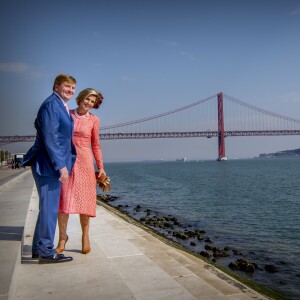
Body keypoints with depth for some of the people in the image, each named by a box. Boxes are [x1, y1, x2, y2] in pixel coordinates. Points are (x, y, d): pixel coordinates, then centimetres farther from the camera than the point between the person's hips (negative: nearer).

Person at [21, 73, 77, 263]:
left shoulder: (62, 107, 18)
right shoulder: (51, 104, -12)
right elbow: (50, 137, -19)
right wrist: (61, 165, -21)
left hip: (55, 164, 10)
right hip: (48, 165, -10)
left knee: (49, 207, 15)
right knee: (49, 208, -5)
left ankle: (39, 249, 25)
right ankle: (46, 252, 5)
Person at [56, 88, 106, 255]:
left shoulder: (94, 120, 4)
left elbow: (96, 146, 8)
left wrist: (101, 167, 4)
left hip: (84, 161, -1)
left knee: (83, 200, 0)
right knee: (63, 200, -2)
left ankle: (85, 236, 15)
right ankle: (63, 237, 10)